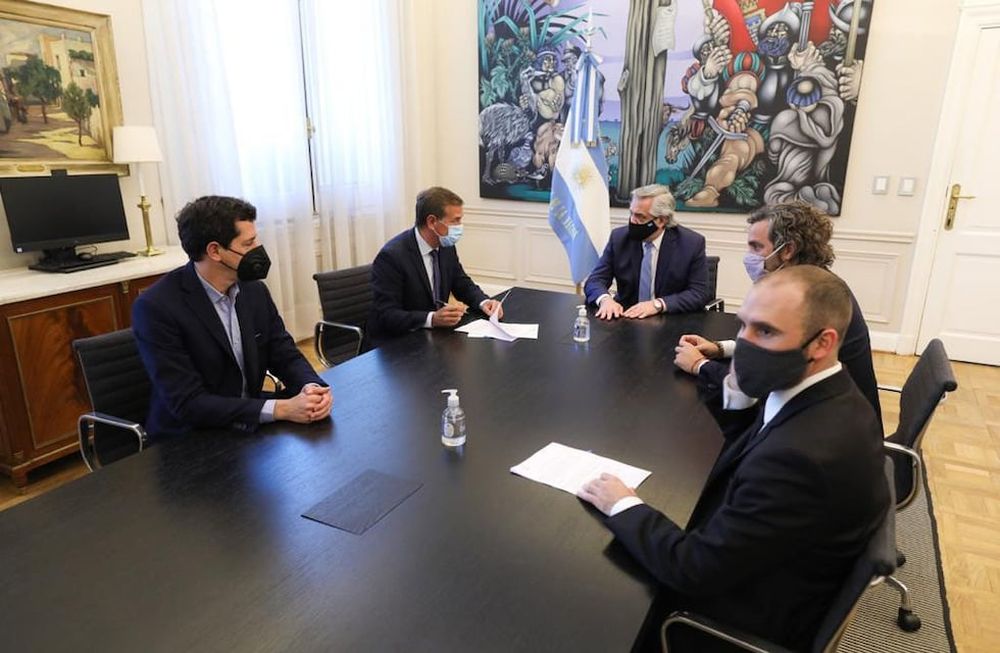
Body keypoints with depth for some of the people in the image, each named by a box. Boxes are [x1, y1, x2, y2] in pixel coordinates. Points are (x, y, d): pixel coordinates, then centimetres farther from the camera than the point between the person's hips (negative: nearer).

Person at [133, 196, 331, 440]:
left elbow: (284, 353, 3)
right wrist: (280, 409, -30)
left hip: (251, 426, 7)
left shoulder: (255, 290, -1)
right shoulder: (156, 307, -19)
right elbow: (187, 404, -23)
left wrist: (312, 387, -20)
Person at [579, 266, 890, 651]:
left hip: (754, 619, -7)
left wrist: (623, 507, -15)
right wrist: (737, 395, -12)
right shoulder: (830, 398, -8)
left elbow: (694, 569, -29)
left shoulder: (801, 455, -37)